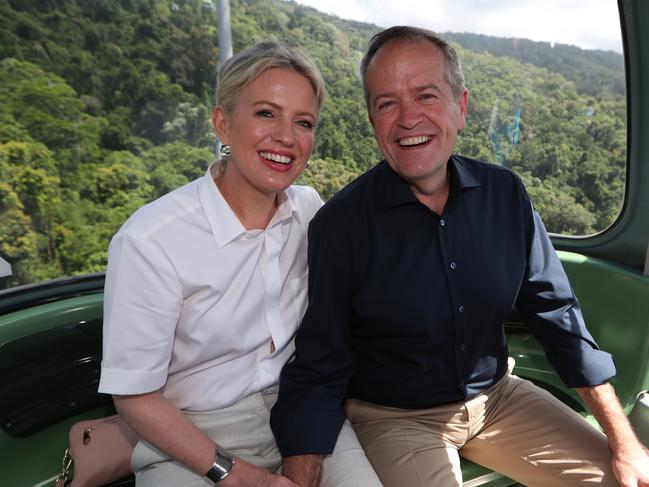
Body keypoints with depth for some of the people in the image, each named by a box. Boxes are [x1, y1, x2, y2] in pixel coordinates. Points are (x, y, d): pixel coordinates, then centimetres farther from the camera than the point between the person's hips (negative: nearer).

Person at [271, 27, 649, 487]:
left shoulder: (505, 194, -6)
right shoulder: (340, 225, -19)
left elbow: (557, 314, 0)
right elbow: (317, 373, -14)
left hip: (496, 396, 5)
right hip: (392, 417, -4)